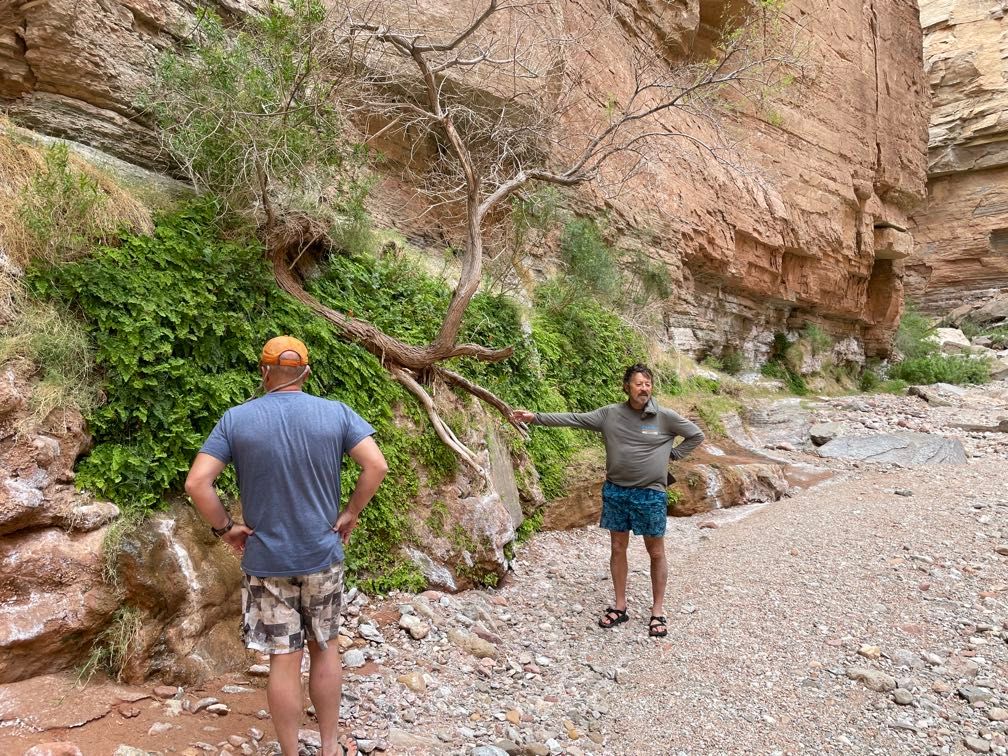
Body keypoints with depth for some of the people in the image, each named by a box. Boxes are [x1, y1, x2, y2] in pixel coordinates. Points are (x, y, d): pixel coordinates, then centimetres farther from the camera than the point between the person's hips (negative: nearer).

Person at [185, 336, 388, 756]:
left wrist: (224, 527, -1)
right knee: (325, 648, 18)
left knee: (284, 660, 9)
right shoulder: (336, 413, -6)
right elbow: (377, 466, -12)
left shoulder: (236, 419, -7)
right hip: (323, 556, 1)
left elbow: (196, 483, -12)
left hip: (265, 561, -1)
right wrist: (350, 514, -2)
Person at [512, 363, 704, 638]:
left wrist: (672, 454, -1)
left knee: (656, 553, 7)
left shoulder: (665, 417, -6)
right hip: (615, 492, 2)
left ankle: (658, 612, 20)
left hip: (650, 494, -2)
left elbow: (696, 435, 6)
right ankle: (620, 606, 26)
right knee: (617, 549, 11)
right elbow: (573, 419, -3)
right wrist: (536, 417, -9)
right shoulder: (609, 414, -2)